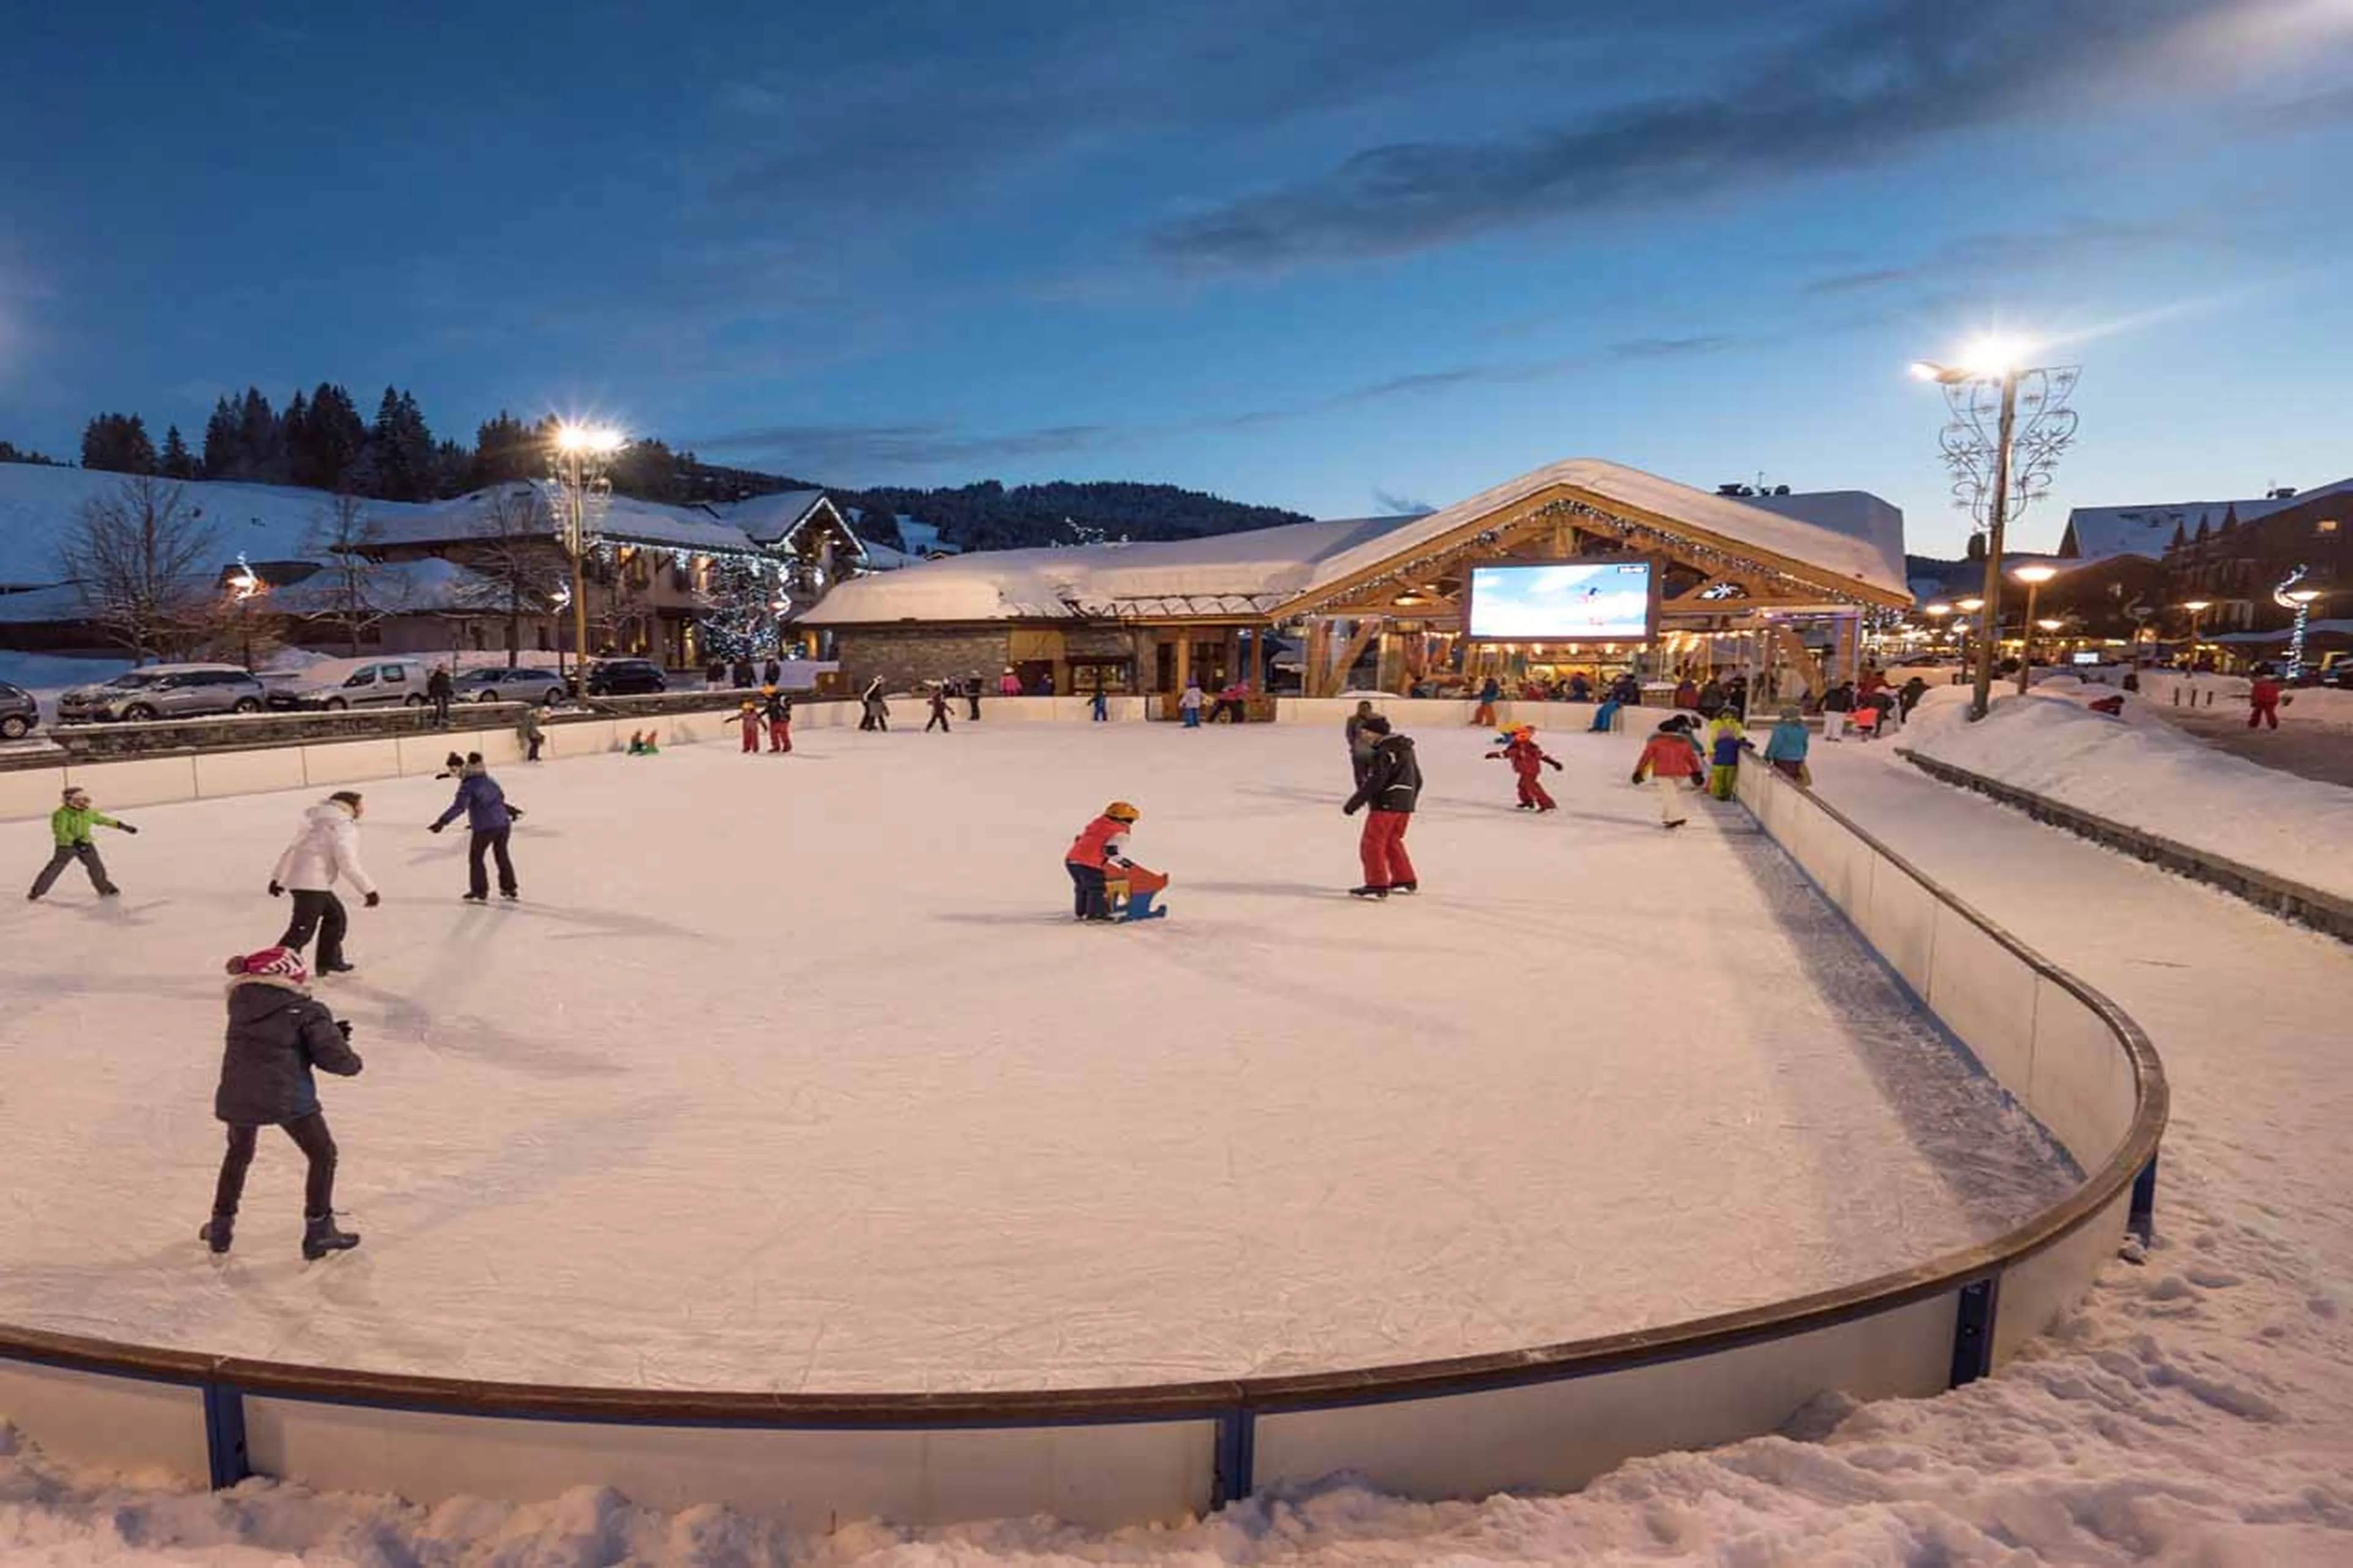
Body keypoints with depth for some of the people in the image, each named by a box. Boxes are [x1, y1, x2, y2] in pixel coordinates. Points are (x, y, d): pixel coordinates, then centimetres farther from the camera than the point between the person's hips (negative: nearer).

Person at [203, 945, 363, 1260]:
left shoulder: (241, 1001, 11)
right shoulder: (306, 1011, -4)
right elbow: (339, 1059, -10)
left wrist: (328, 1031, 16)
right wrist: (352, 1060, 14)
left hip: (237, 1093, 5)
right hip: (287, 1095, -5)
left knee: (239, 1153, 31)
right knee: (322, 1155, 13)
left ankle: (221, 1225, 38)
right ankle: (318, 1231, 14)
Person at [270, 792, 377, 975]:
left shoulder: (320, 822, 18)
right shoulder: (344, 827, -12)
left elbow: (292, 849, 23)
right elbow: (348, 864, -20)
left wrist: (278, 877, 31)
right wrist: (368, 889, -16)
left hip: (297, 877, 10)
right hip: (311, 884, -10)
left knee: (336, 917, 21)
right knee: (302, 930, -10)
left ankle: (329, 962, 29)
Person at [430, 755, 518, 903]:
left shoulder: (468, 785, -9)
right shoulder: (491, 781, 12)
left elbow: (459, 806, -21)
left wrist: (442, 821, -24)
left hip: (485, 828, -6)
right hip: (504, 824, 6)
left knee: (475, 858, 10)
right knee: (502, 855, 22)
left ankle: (480, 893, 11)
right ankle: (510, 889, 29)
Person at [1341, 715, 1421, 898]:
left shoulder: (1384, 752, -16)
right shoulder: (1407, 749, 14)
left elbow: (1374, 782, -22)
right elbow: (1417, 779, 21)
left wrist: (1354, 803, -19)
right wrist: (1410, 802, 32)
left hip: (1386, 805, -10)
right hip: (1405, 805, 10)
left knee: (1372, 844, -4)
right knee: (1392, 842, 22)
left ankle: (1377, 886, -6)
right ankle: (1406, 881, 27)